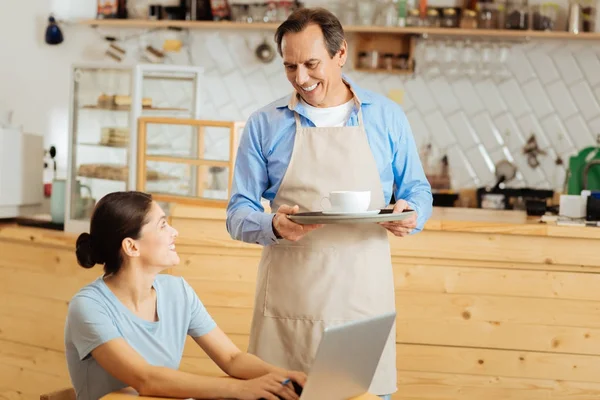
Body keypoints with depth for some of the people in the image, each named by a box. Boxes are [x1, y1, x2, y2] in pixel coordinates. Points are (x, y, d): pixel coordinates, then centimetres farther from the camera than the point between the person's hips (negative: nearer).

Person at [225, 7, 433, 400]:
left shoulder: (387, 117, 7)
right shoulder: (264, 124, 4)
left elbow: (418, 190, 14)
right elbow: (239, 212, 4)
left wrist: (411, 214, -9)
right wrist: (273, 226, -17)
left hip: (364, 298, 0)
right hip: (287, 302, 0)